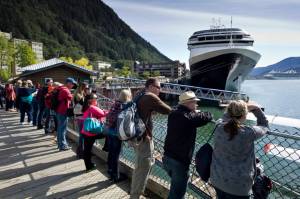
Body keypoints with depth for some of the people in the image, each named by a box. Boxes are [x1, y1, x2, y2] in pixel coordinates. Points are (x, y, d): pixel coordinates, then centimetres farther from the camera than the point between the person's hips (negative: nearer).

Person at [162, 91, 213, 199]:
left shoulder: (173, 114, 1)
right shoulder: (189, 117, -20)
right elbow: (208, 116, -14)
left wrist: (194, 113, 7)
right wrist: (197, 112, 5)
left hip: (167, 158, 7)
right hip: (180, 161, -7)